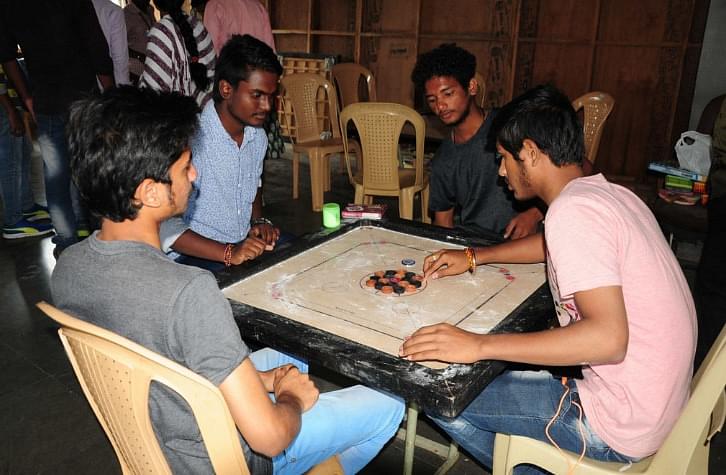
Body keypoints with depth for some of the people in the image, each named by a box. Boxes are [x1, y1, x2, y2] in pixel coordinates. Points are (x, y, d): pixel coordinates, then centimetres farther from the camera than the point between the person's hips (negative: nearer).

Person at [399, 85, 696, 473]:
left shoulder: (573, 209, -24)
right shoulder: (608, 193, 5)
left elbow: (608, 338, -32)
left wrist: (478, 346, -31)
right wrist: (473, 257, 15)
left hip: (621, 426, -9)